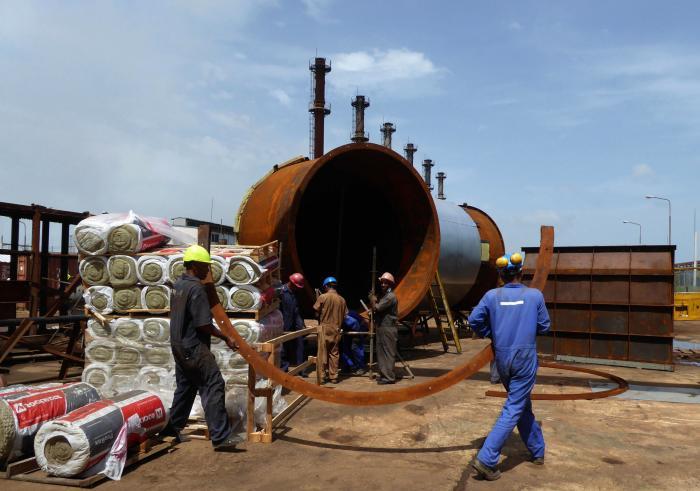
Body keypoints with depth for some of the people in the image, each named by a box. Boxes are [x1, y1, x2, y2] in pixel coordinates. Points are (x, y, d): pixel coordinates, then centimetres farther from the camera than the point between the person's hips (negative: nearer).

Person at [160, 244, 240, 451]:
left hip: (179, 345, 10)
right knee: (213, 386, -10)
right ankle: (220, 436, -12)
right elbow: (203, 324, -21)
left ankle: (172, 428, 29)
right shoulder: (196, 289, -19)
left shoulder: (178, 285, 11)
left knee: (185, 386, 20)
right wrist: (226, 337, -13)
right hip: (194, 347, -10)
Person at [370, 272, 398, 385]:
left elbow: (376, 308, -18)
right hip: (381, 328, 10)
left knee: (388, 353, -6)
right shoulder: (384, 295, 19)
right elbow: (378, 309, 21)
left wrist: (373, 301, -1)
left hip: (388, 329, -10)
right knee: (381, 352, 13)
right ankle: (383, 374, 20)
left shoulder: (391, 296, -13)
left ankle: (389, 377, -3)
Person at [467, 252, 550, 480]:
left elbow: (474, 320, -5)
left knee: (523, 404, 21)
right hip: (525, 358, -3)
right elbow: (544, 326, 2)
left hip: (502, 358, 4)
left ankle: (537, 451, 35)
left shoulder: (492, 295, -3)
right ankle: (486, 459, -10)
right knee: (514, 409, -1)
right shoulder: (535, 295, -6)